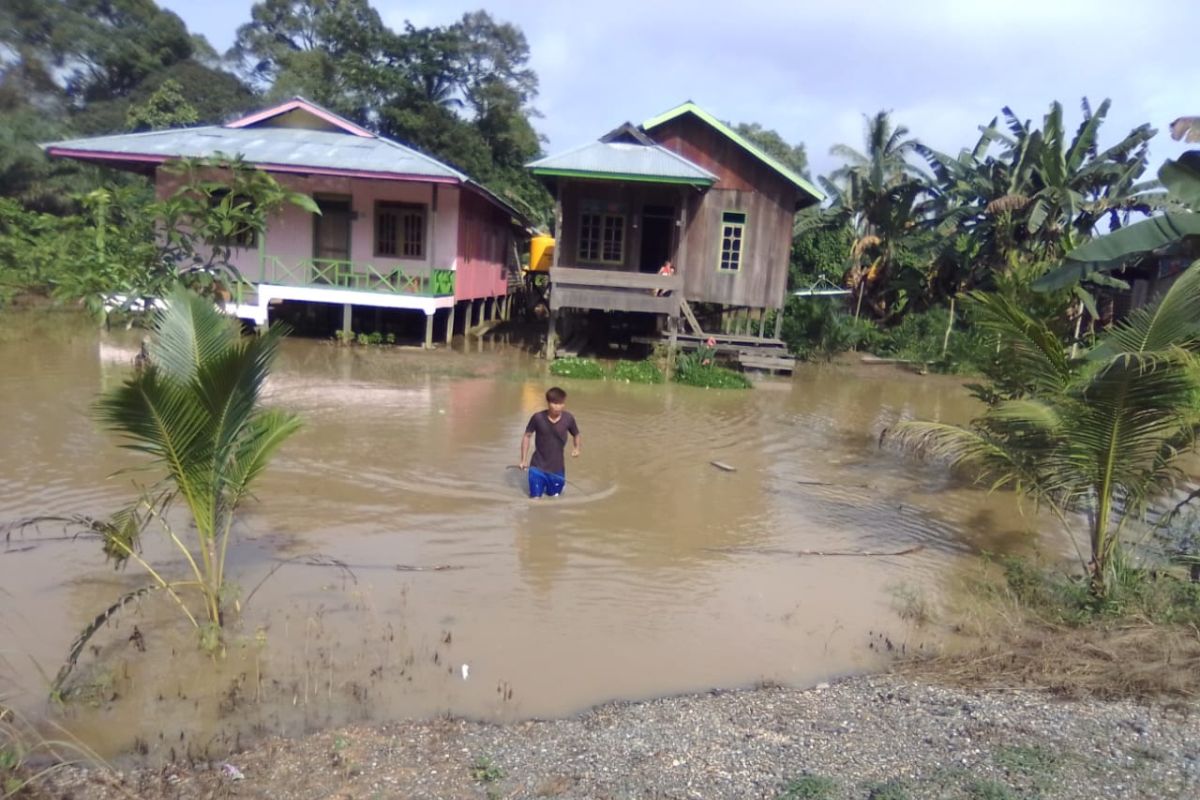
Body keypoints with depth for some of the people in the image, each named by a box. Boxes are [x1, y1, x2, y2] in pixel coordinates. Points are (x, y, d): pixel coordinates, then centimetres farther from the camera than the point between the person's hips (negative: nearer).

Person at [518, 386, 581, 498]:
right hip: (538, 466, -2)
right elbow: (527, 436, -5)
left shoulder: (568, 418, -14)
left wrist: (576, 448, -15)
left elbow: (576, 434, 4)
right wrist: (523, 460, -4)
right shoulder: (538, 417, -19)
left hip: (557, 467, 2)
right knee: (535, 497, 2)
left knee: (554, 495, 14)